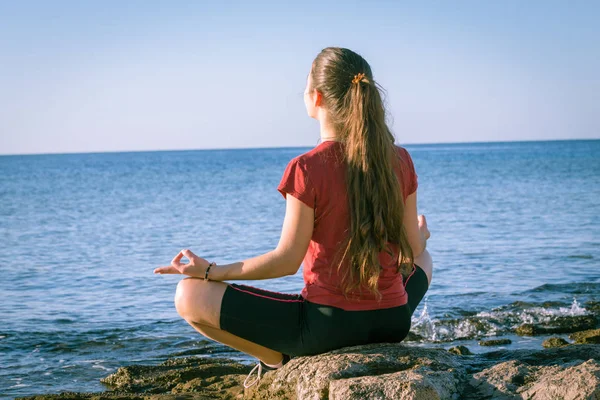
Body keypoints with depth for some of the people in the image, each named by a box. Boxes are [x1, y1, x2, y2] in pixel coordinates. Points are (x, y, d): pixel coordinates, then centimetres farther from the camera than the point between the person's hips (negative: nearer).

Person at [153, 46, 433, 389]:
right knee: (425, 258, 41)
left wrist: (212, 271, -3)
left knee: (189, 296, 2)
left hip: (327, 325, -5)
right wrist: (421, 236, 30)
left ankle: (279, 361, 11)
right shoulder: (400, 161, -3)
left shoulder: (307, 169, -17)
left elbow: (286, 261, -14)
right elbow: (411, 251, 5)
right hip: (393, 321, 5)